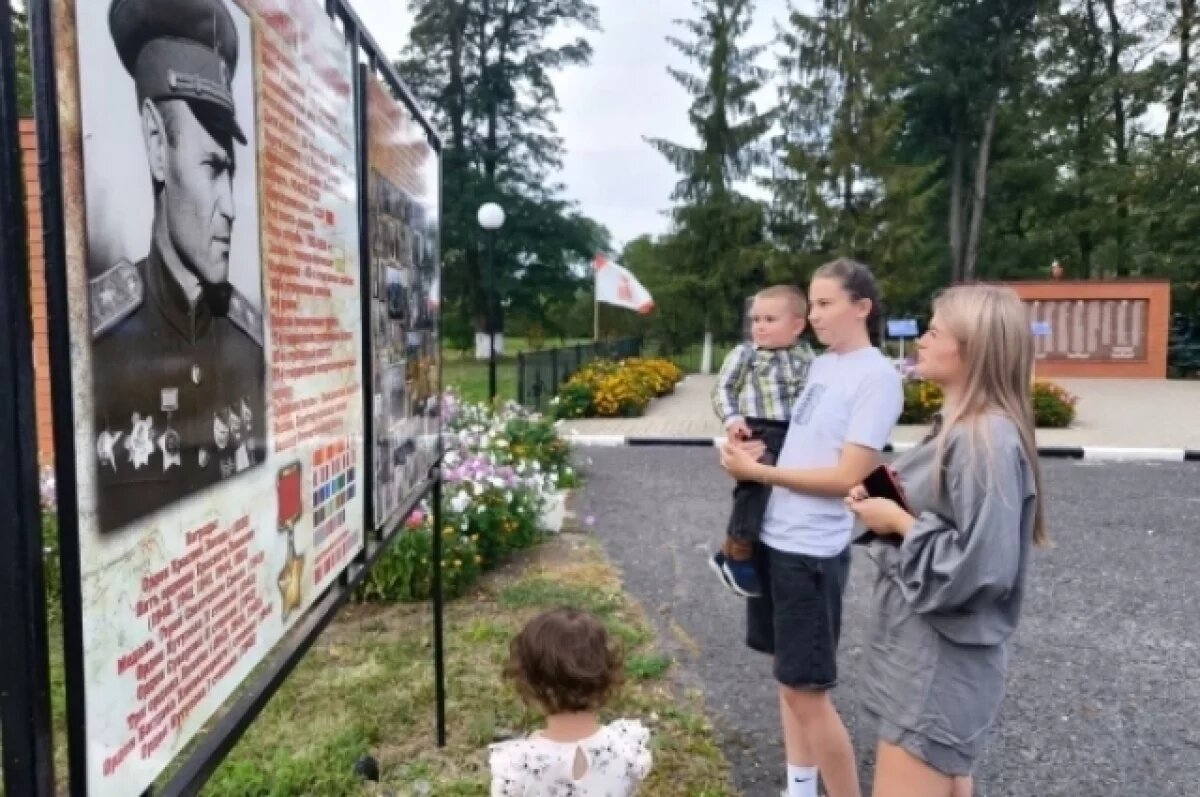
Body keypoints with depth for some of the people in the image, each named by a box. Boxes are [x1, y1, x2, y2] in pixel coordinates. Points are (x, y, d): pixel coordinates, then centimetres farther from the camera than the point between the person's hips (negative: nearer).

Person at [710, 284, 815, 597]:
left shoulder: (806, 356, 12)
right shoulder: (744, 353, 1)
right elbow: (722, 389, -1)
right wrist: (732, 419, -16)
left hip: (797, 435, 6)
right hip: (758, 433, -6)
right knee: (755, 486, -24)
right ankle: (738, 554, -9)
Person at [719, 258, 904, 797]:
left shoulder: (877, 377, -15)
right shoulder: (820, 365, 10)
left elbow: (847, 476, -20)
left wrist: (757, 471, -16)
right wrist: (757, 448, -2)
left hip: (813, 550, -8)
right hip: (774, 536, 8)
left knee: (807, 690, 1)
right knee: (788, 676, 19)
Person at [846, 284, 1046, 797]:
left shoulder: (988, 440, -23)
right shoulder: (959, 427, 8)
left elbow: (981, 569, -27)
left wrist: (898, 522, -17)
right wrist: (884, 502, 0)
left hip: (941, 661, -10)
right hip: (925, 649, 10)